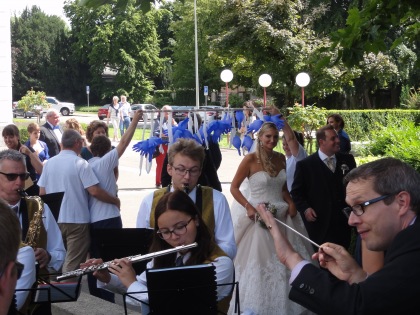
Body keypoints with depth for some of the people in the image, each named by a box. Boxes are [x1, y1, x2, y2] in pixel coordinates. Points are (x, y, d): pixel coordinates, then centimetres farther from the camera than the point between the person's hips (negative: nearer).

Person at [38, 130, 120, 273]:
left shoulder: (50, 163, 3)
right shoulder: (80, 163, -13)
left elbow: (42, 193, 7)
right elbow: (95, 191, -18)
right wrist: (115, 200, -4)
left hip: (54, 220, 5)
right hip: (77, 220, -5)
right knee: (72, 265, 0)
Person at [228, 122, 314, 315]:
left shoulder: (281, 159, 7)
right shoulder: (250, 159, -8)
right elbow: (234, 188, -7)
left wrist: (291, 203, -1)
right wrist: (249, 207, -18)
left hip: (282, 216, 5)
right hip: (258, 217, -5)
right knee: (257, 264, 0)